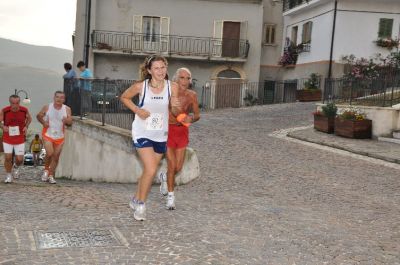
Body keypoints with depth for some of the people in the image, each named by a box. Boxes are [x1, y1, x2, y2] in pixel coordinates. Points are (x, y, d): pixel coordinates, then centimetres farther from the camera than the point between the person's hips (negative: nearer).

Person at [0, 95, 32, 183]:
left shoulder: (24, 110, -11)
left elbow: (29, 118, 10)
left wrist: (26, 126, -7)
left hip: (20, 139, 1)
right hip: (7, 138, 0)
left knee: (19, 159, -1)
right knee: (8, 157, -5)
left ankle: (16, 167, 35)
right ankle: (8, 175, 18)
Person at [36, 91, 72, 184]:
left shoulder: (67, 109, -2)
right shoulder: (47, 107, -4)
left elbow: (70, 122, -4)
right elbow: (39, 116, 9)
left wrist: (66, 121, -27)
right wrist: (43, 122, -8)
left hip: (59, 137, 2)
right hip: (48, 135, -2)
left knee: (56, 157, 6)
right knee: (49, 153, -18)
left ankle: (51, 175, 21)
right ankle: (46, 170, 9)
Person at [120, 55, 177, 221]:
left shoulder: (172, 87, -8)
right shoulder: (140, 86, -9)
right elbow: (124, 97, 6)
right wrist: (137, 110, -8)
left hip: (161, 136, 3)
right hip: (142, 133, -3)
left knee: (149, 171, 14)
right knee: (150, 170, -14)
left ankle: (136, 200, 37)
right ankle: (140, 205, 7)